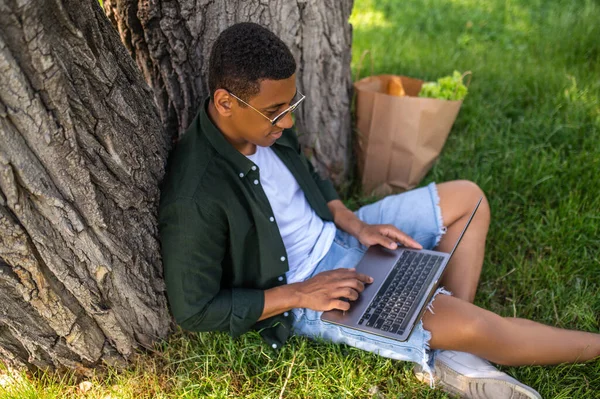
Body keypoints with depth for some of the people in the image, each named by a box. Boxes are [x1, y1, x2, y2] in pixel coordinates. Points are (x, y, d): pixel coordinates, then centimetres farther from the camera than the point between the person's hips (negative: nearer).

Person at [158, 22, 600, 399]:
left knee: (466, 198, 5)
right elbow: (194, 310, -20)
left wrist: (354, 224, -6)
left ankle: (453, 357, -3)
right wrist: (302, 294, -22)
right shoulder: (194, 200, -30)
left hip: (334, 237, 9)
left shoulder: (265, 122, -8)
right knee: (471, 324, -20)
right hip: (299, 292, -8)